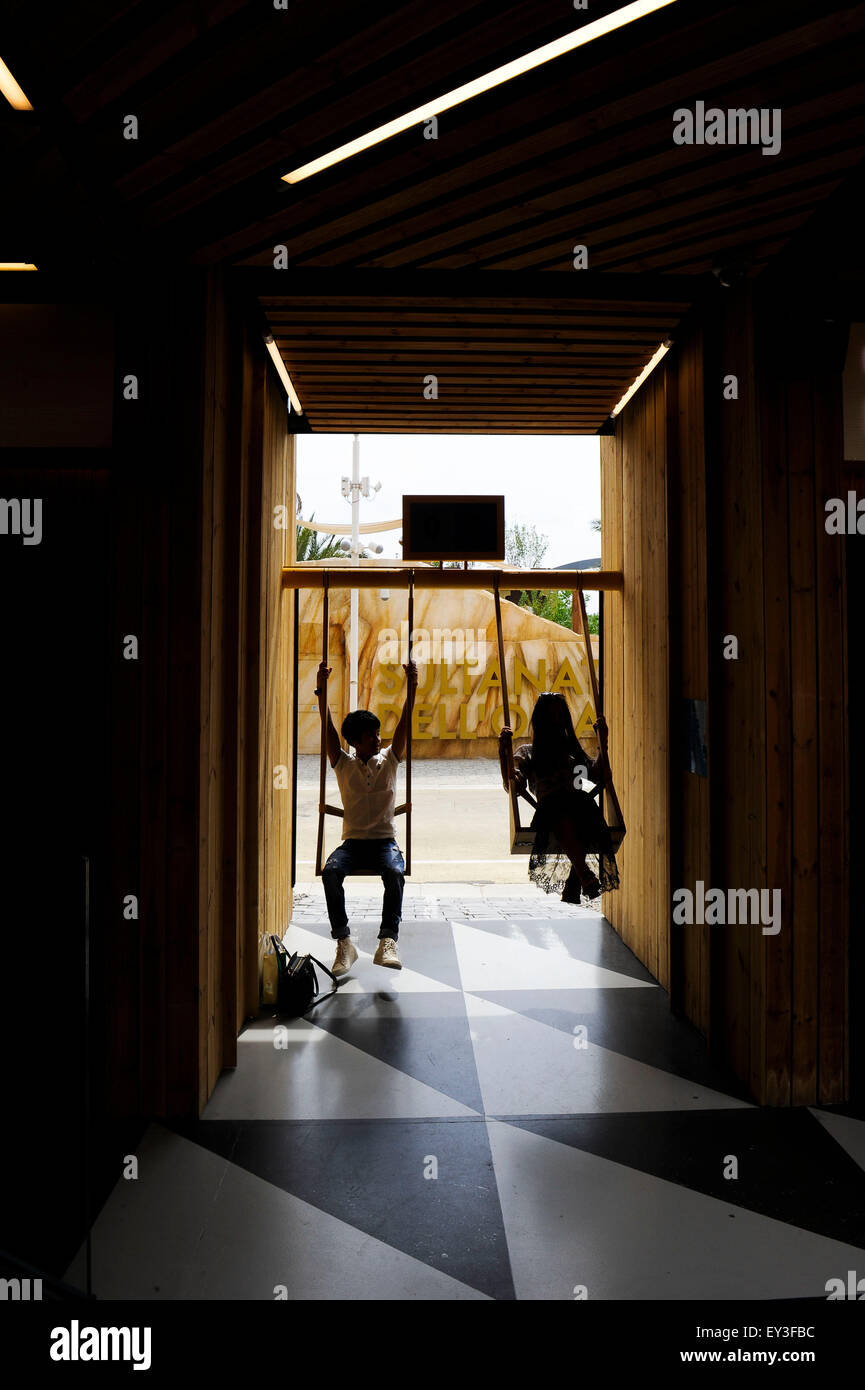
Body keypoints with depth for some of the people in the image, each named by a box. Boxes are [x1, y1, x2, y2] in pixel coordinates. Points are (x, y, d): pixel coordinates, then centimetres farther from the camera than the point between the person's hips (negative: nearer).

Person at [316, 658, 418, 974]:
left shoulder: (389, 760, 9)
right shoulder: (343, 764, 7)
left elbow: (404, 725, -1)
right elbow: (328, 729, -4)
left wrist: (411, 687, -11)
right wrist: (322, 690, -14)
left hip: (384, 841, 0)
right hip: (353, 841, 0)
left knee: (395, 872, -34)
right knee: (331, 871, -32)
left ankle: (388, 941, -38)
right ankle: (343, 942, -26)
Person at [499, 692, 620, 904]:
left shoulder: (574, 750, 36)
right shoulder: (527, 752, 28)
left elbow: (603, 778, 20)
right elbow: (513, 786, 9)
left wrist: (603, 741, 20)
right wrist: (504, 753, -2)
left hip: (581, 807, 3)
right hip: (549, 809, -3)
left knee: (584, 804, -36)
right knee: (561, 806, -40)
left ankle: (572, 886, -39)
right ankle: (586, 876, -54)